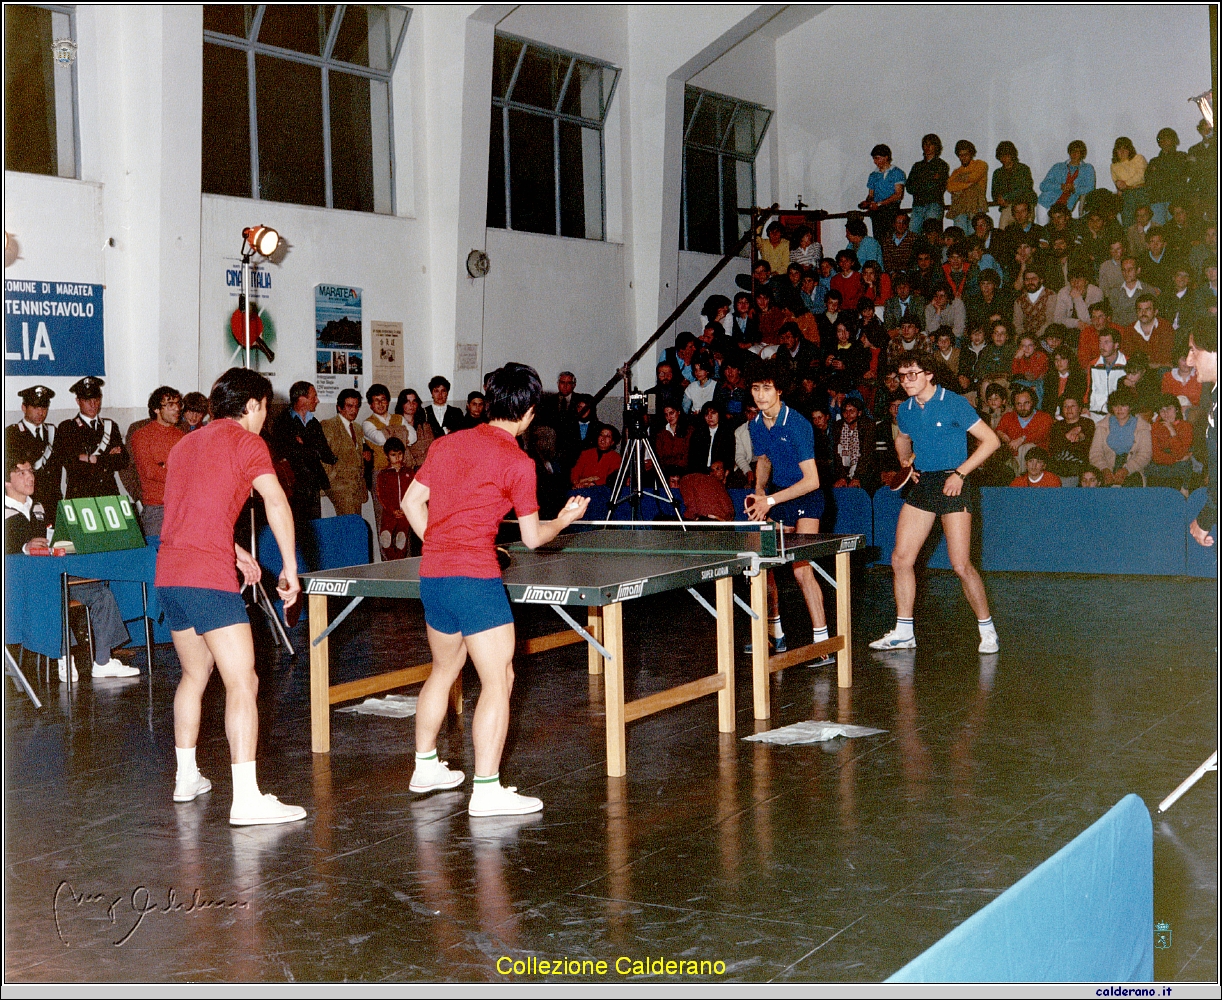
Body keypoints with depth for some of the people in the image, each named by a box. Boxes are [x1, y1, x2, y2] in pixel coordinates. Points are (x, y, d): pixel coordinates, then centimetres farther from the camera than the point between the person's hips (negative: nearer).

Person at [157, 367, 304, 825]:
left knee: (194, 674, 24)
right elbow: (277, 504, -14)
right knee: (242, 683, -9)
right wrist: (290, 568, -9)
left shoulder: (185, 444, 22)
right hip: (209, 578, -8)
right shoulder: (245, 441, -2)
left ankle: (186, 778, 33)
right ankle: (246, 799, -16)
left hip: (168, 575, 8)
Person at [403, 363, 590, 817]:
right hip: (476, 579, -7)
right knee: (498, 681, -3)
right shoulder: (517, 462, -7)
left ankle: (425, 767, 36)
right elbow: (533, 537, -2)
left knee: (444, 669, 24)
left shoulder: (447, 443, 9)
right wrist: (564, 520, 17)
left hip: (431, 575, 8)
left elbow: (411, 501, 14)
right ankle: (487, 791, -6)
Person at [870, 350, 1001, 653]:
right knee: (900, 559, 1)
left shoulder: (954, 404, -9)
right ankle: (903, 633, 13)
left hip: (952, 484, -6)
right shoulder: (905, 410, 8)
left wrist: (960, 472, -15)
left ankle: (987, 630, 8)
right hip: (921, 484, 6)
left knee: (961, 565, -10)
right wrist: (905, 460, 9)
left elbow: (991, 440, -9)